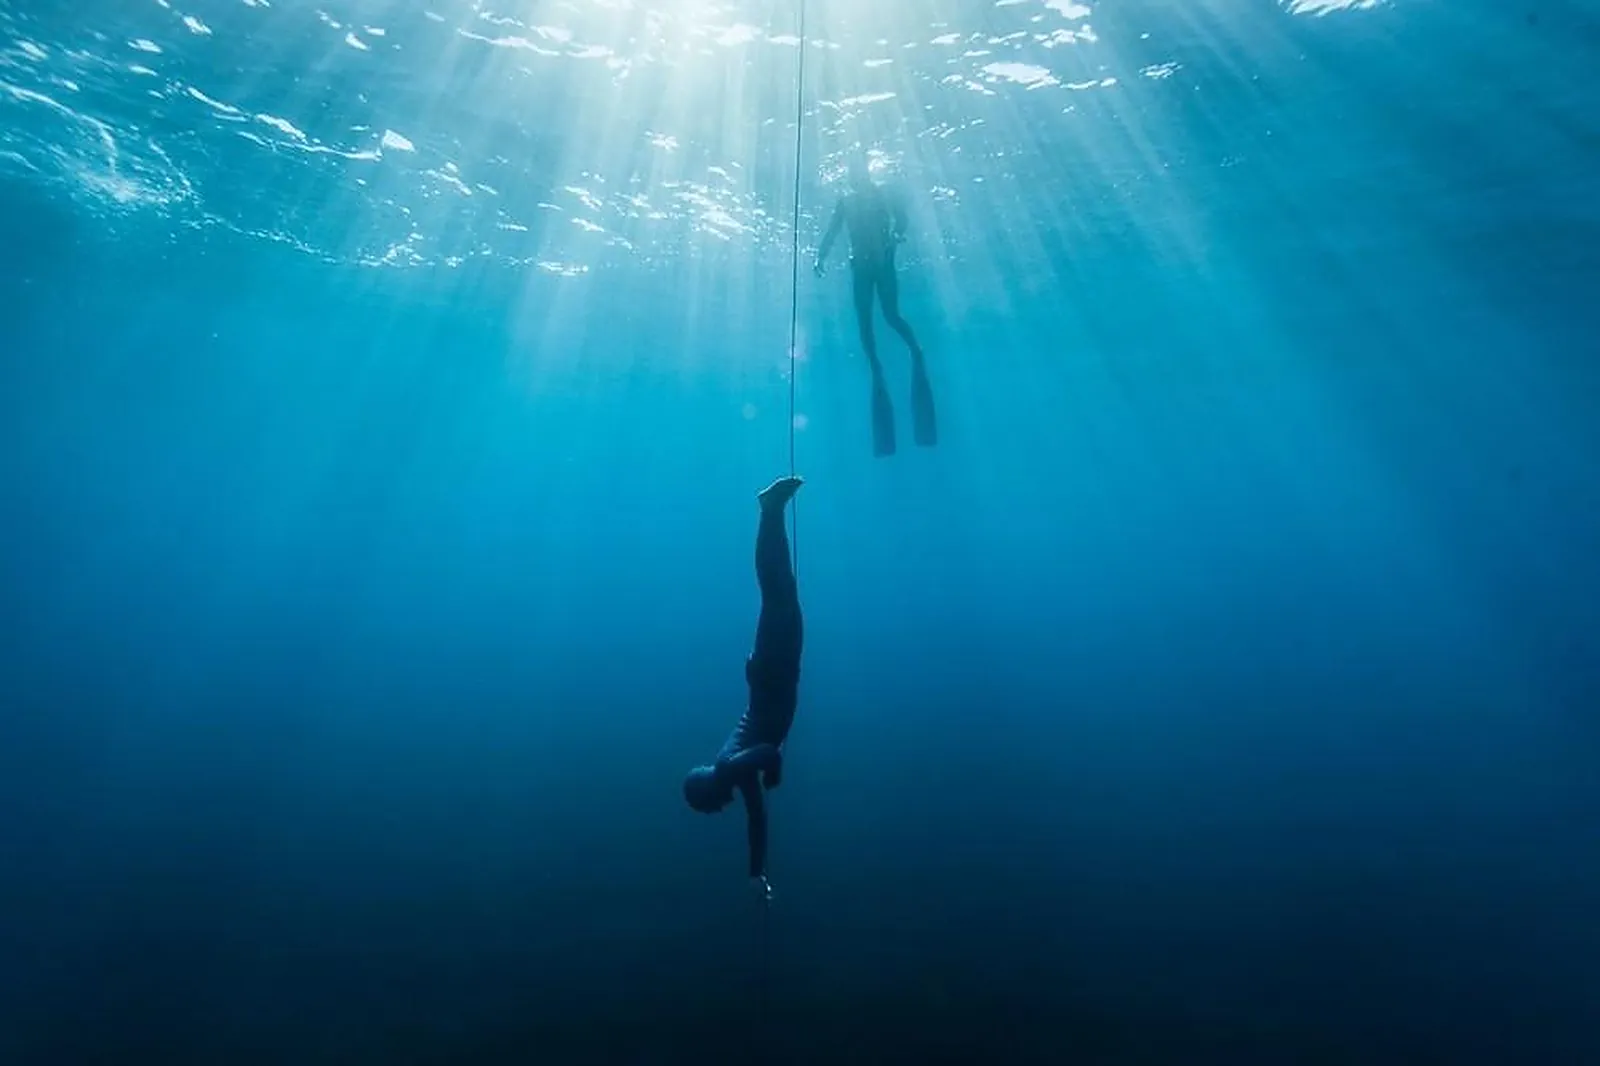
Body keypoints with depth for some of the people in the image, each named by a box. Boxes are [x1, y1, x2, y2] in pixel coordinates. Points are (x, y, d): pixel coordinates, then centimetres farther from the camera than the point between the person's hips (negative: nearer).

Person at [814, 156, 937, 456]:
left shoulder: (882, 196, 6)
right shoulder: (845, 201, 13)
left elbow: (900, 214, -7)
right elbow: (832, 232, 7)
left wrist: (896, 237, -27)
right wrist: (821, 256, -8)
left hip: (882, 263, -3)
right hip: (861, 266, 4)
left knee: (891, 315, -13)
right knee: (864, 321, -2)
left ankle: (916, 352, 10)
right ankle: (876, 371, 5)